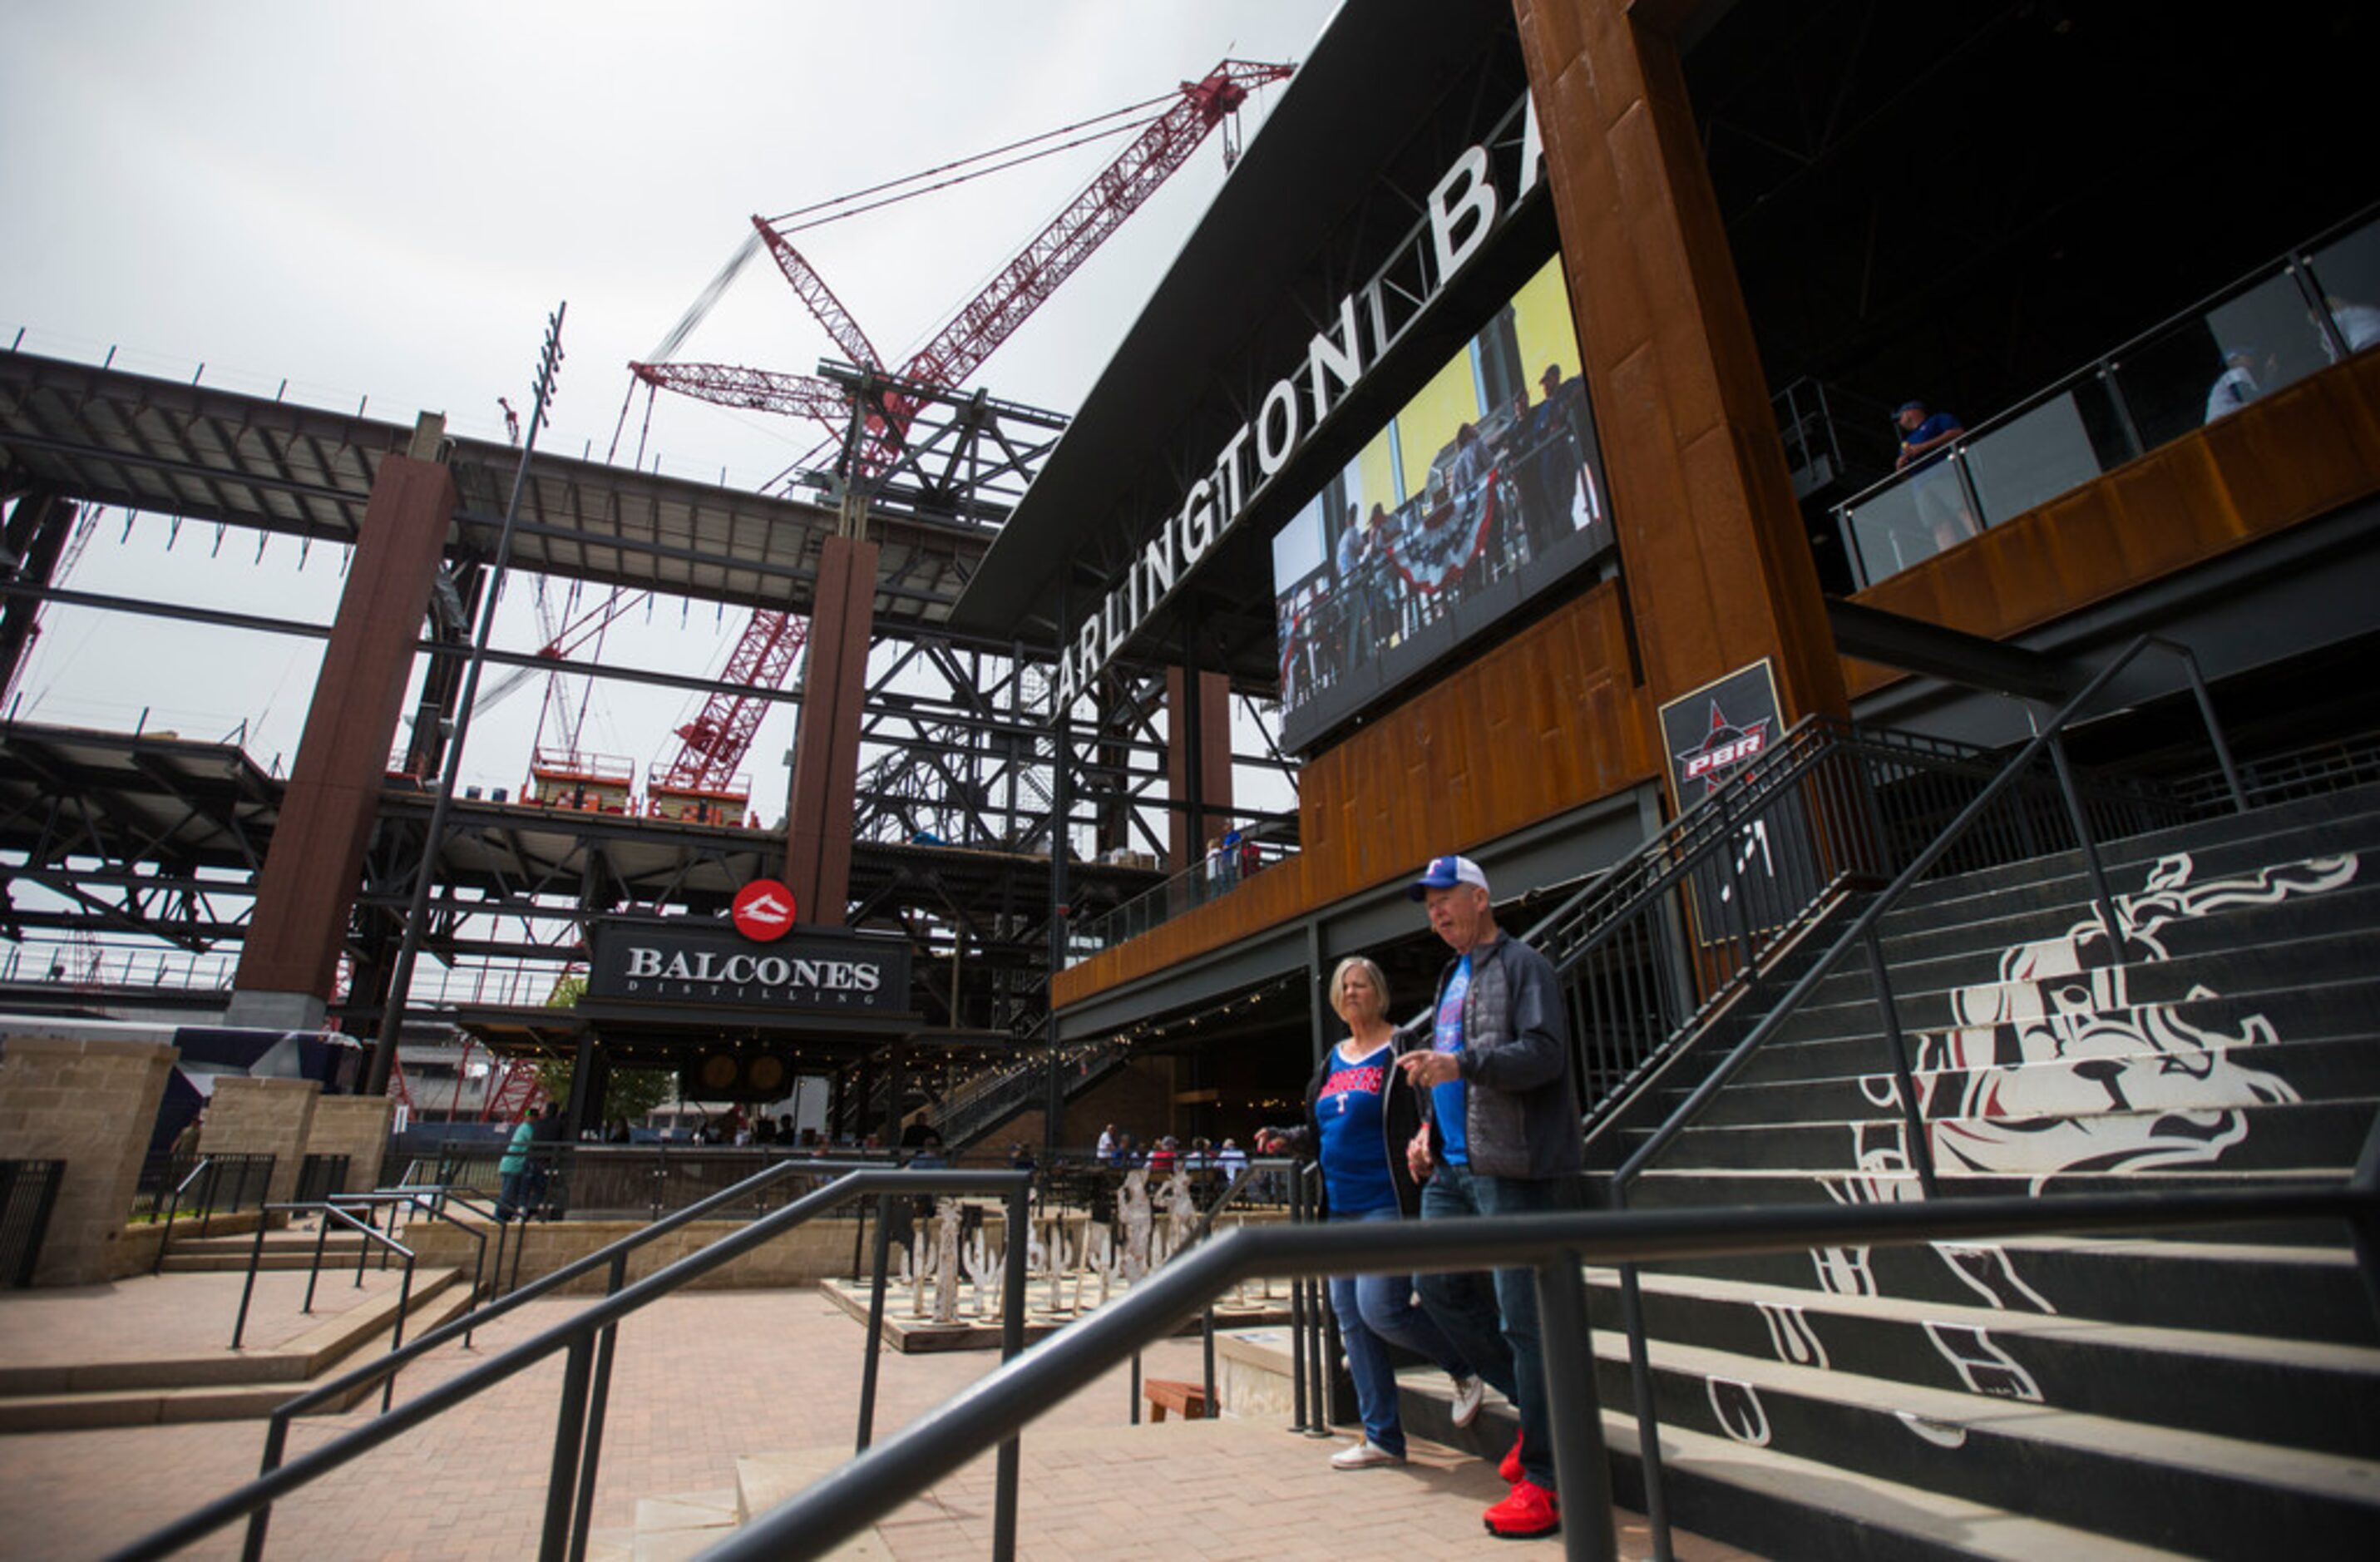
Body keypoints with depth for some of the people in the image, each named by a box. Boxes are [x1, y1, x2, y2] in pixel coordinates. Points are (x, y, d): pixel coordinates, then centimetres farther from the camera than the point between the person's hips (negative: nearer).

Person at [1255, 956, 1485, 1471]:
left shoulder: (1401, 1051, -6)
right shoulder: (1331, 1061, 15)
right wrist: (1285, 1139, 3)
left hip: (1388, 1205, -7)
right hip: (1340, 1208, 8)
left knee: (1380, 1309, -13)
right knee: (1351, 1320, 9)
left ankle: (1466, 1369, 15)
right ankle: (1382, 1438, 21)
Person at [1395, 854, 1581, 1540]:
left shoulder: (1522, 965, -6)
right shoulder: (1452, 977, 19)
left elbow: (1545, 1053, -19)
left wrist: (1461, 1064, -30)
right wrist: (1427, 1128, 15)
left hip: (1513, 1167, -9)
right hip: (1454, 1166, 9)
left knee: (1524, 1317, -4)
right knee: (1439, 1283, 10)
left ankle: (1542, 1481, 9)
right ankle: (1533, 1404, 26)